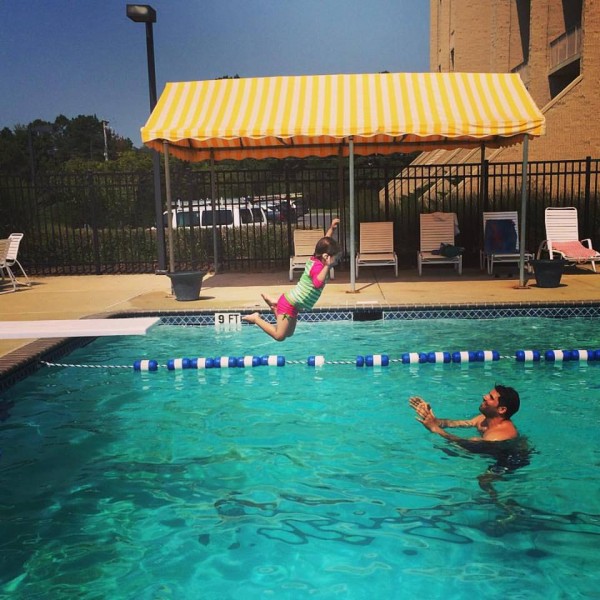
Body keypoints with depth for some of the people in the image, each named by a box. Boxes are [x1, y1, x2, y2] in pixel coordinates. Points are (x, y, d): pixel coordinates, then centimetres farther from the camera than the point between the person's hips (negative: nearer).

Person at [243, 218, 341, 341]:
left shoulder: (314, 259, 5)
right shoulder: (318, 266, -21)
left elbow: (325, 243, 24)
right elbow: (318, 283, -43)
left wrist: (331, 228, 20)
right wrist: (327, 266, -43)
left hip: (291, 302, 10)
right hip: (290, 304, -10)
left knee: (289, 333, 22)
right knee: (279, 336, -8)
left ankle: (274, 305, 27)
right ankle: (256, 318, 4)